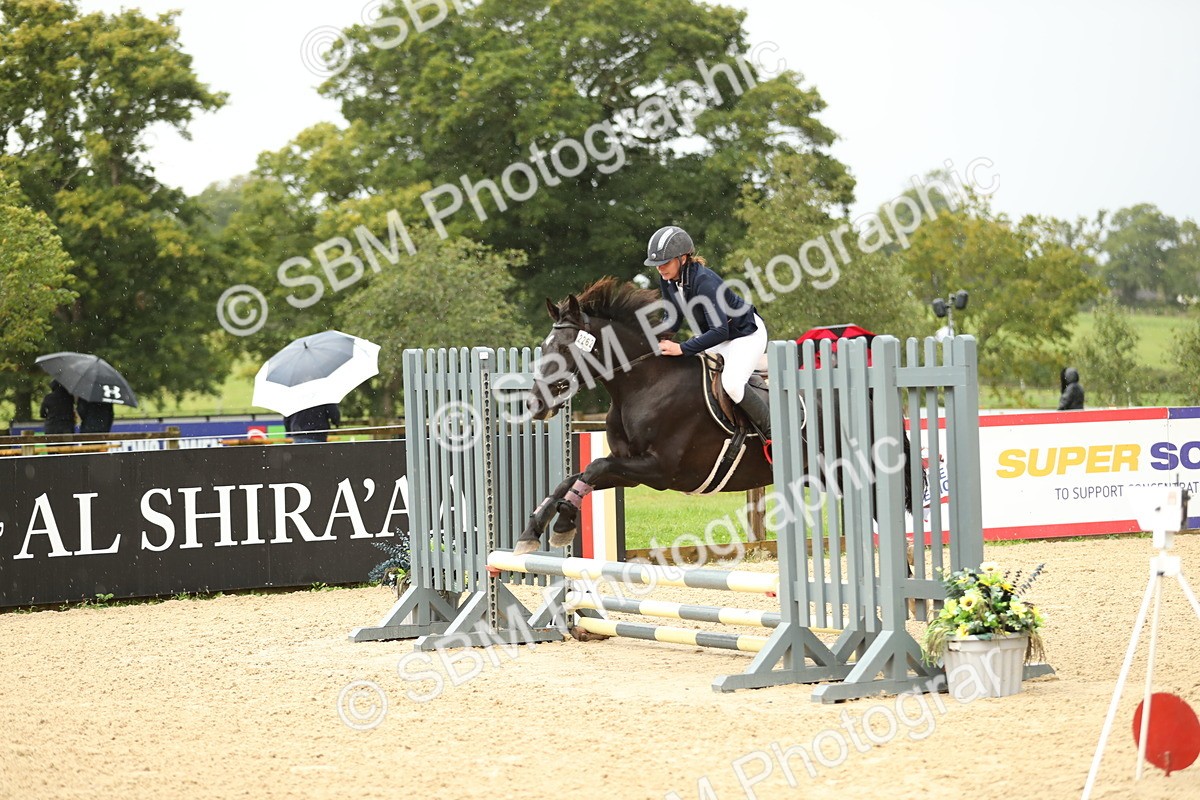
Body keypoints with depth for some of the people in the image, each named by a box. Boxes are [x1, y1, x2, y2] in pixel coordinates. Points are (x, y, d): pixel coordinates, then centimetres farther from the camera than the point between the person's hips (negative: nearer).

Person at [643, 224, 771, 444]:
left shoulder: (704, 281, -34)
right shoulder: (667, 281, -10)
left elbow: (719, 331, -38)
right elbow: (674, 321, 3)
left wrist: (682, 349, -40)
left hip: (746, 333, -9)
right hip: (715, 337, 9)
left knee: (731, 384, -27)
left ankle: (774, 435, -13)